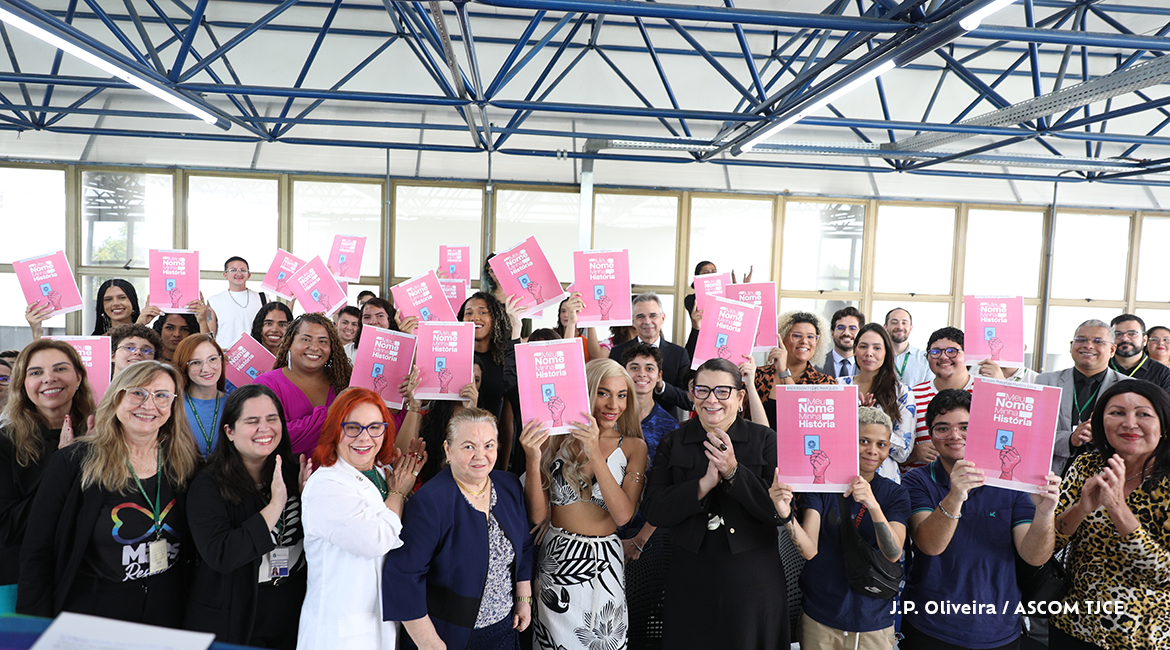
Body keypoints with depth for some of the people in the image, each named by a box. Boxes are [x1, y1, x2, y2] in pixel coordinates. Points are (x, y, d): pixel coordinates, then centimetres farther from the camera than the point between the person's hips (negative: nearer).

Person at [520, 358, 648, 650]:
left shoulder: (633, 447, -3)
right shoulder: (557, 439, -4)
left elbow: (623, 514, -15)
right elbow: (538, 514, -5)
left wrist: (595, 452, -22)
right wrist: (532, 460, -20)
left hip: (604, 562, 0)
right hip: (556, 560, 0)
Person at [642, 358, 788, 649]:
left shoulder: (765, 440, -4)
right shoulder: (673, 443, 1)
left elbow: (779, 511, -12)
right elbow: (653, 512, -8)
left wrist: (733, 472, -22)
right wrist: (704, 485, -20)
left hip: (752, 579, -1)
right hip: (691, 578, 1)